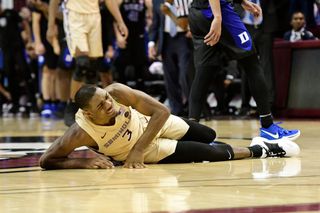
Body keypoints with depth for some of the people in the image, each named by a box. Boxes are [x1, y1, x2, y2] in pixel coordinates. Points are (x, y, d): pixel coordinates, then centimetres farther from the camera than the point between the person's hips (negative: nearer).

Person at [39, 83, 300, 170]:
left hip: (155, 124, 2)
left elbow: (162, 111, -27)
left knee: (208, 136, 19)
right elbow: (46, 160, -31)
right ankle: (263, 150, 21)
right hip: (150, 150, -2)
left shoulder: (116, 91, -34)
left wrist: (137, 148, -33)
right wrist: (83, 162, -41)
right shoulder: (81, 132, -38)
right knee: (215, 154, -3)